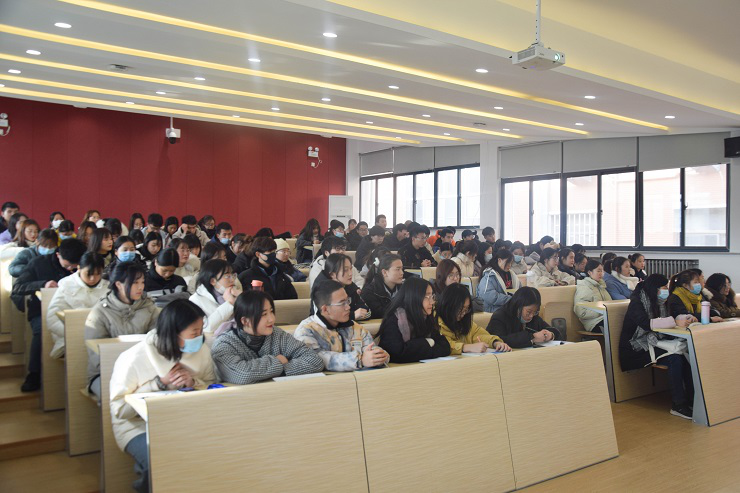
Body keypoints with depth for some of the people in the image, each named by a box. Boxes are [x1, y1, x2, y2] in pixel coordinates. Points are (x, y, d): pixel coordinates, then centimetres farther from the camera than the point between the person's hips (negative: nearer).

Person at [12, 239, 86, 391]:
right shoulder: (39, 263, 1)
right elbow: (17, 287, -3)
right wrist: (43, 284, -19)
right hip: (42, 312, -1)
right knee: (42, 329, -36)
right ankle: (34, 375, -20)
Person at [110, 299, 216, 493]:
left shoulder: (202, 351, -3)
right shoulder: (133, 359, -15)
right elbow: (120, 409, -14)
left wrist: (193, 382, -18)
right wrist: (160, 383, -20)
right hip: (139, 427, -4)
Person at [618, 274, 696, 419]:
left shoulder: (659, 303, 12)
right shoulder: (636, 302, -12)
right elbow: (646, 324, -28)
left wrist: (686, 318, -1)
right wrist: (675, 322, -33)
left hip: (652, 343, 7)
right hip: (636, 349, -7)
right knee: (674, 357, -28)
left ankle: (691, 399, -17)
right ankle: (678, 405, -24)